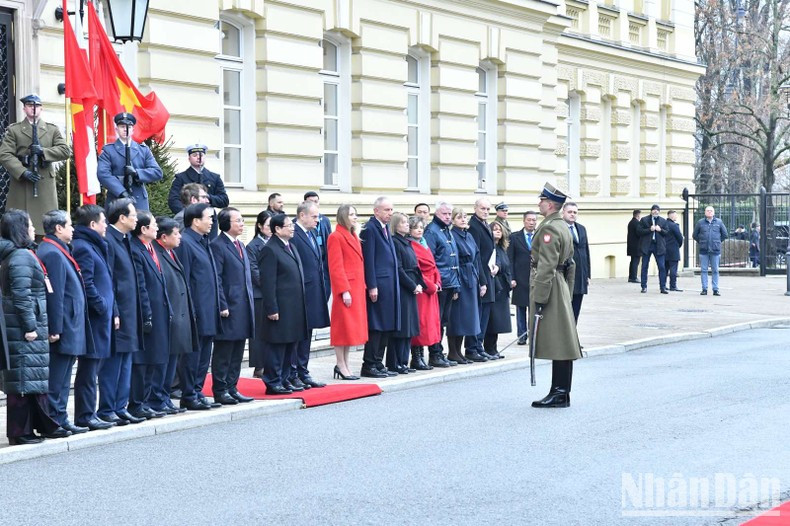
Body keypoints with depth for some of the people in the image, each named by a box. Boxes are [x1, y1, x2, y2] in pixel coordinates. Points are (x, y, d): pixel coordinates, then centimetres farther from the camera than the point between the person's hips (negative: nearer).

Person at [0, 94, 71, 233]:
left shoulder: (52, 129, 15)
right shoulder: (13, 130, 8)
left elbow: (66, 151, 3)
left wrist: (43, 151, -11)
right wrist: (23, 172, -16)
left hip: (45, 184, 2)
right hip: (20, 183, -1)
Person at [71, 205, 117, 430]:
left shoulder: (93, 246, 18)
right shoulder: (84, 248, -14)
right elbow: (87, 285, -20)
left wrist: (109, 308, 13)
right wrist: (103, 307, -15)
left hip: (99, 318, 10)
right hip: (94, 318, -10)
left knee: (91, 368, 13)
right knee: (88, 369, -4)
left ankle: (87, 414, 18)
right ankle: (85, 416, 0)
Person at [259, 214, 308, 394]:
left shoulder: (291, 247, 17)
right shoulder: (270, 250, -11)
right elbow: (268, 283, -15)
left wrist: (301, 305, 18)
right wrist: (272, 309, -19)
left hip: (295, 309, 9)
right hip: (281, 309, -9)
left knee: (291, 346, 13)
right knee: (277, 346, -3)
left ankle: (283, 380, 21)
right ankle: (273, 383, 3)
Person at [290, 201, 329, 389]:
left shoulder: (312, 234, 16)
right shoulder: (293, 235, -14)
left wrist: (322, 289, 17)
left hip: (313, 295, 9)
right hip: (299, 294, -9)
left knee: (306, 336, 15)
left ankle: (303, 373, 22)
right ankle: (291, 375, 4)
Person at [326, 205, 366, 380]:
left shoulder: (353, 236, 18)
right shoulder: (335, 237, -10)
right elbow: (335, 267, -15)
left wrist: (362, 286, 11)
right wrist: (344, 290, -20)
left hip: (357, 287, 9)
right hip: (346, 288, -9)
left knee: (352, 327, 11)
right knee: (343, 326, -4)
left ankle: (345, 365, 17)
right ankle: (341, 366, 1)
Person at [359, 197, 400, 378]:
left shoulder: (385, 228, 17)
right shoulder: (370, 229, -10)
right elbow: (368, 259, -15)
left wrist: (394, 284, 17)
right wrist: (372, 286, -18)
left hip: (389, 284, 9)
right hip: (378, 285, -9)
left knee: (386, 327, 11)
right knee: (376, 327, -5)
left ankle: (378, 363, 17)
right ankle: (369, 365, 1)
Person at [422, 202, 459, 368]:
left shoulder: (448, 232, 18)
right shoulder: (431, 231, -8)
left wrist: (456, 285, 18)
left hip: (450, 283, 9)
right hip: (439, 283, -9)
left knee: (443, 321, 12)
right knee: (436, 320, -4)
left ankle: (439, 353, 18)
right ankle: (434, 355, 1)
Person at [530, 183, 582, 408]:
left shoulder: (548, 228, -15)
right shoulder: (564, 227, 16)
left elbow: (546, 266, -21)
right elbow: (570, 263, 20)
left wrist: (539, 297, -20)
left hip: (549, 288, -10)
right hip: (561, 289, 10)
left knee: (557, 343, -7)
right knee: (562, 342, 10)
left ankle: (560, 394, -5)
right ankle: (561, 392, 15)